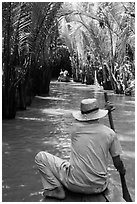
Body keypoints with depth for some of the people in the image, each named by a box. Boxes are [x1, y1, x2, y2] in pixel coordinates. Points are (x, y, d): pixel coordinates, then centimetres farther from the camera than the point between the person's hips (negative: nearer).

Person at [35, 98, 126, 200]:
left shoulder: (76, 127, -7)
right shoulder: (110, 133, -7)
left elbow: (89, 121, 18)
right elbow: (118, 163, 1)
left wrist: (105, 109, 32)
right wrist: (122, 170, 24)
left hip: (75, 184, -4)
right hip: (99, 188, 5)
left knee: (40, 156, 5)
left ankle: (56, 189, -2)